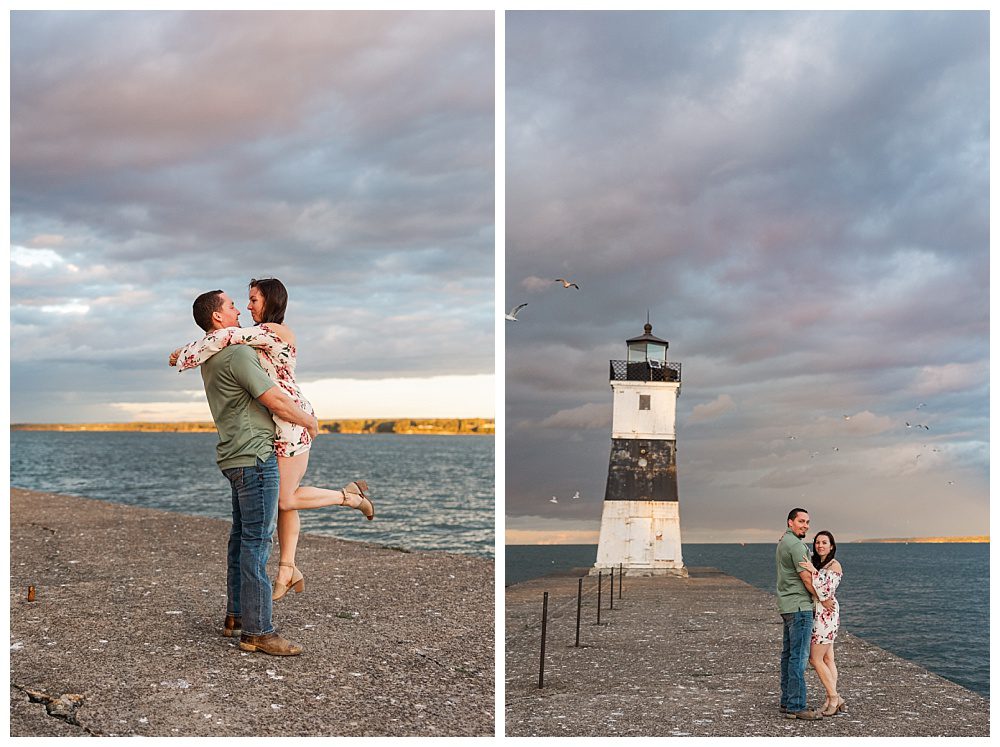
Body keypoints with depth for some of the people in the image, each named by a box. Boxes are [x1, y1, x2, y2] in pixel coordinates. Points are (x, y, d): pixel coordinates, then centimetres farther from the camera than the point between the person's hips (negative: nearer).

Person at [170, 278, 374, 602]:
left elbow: (224, 337, -24)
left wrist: (184, 355, -13)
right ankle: (288, 570, 13)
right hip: (281, 424, 10)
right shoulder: (278, 334, 17)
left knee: (285, 499, -3)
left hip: (291, 420, -10)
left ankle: (350, 495, 8)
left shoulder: (270, 331, -15)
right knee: (285, 497, 9)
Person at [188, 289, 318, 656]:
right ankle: (256, 631, -10)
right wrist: (310, 421, 0)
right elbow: (277, 402, -17)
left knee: (242, 538, 14)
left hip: (236, 457, 10)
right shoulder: (237, 355, -16)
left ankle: (236, 615, 20)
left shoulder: (210, 357, 14)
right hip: (255, 456, -10)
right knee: (257, 541, -10)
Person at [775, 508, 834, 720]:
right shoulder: (796, 545, -16)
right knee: (799, 656, -9)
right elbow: (806, 578, -16)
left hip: (786, 605, 11)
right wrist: (822, 599, -4)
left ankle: (787, 702, 18)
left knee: (788, 654, 13)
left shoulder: (782, 542, 15)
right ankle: (796, 706, -9)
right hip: (799, 606, -11)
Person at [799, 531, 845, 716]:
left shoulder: (834, 565, -12)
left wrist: (814, 572, -25)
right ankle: (832, 700, 8)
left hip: (826, 615, -8)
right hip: (818, 615, 8)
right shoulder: (816, 563, 11)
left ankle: (834, 698, -1)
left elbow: (826, 591, -21)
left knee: (815, 658, -7)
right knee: (828, 659, 7)